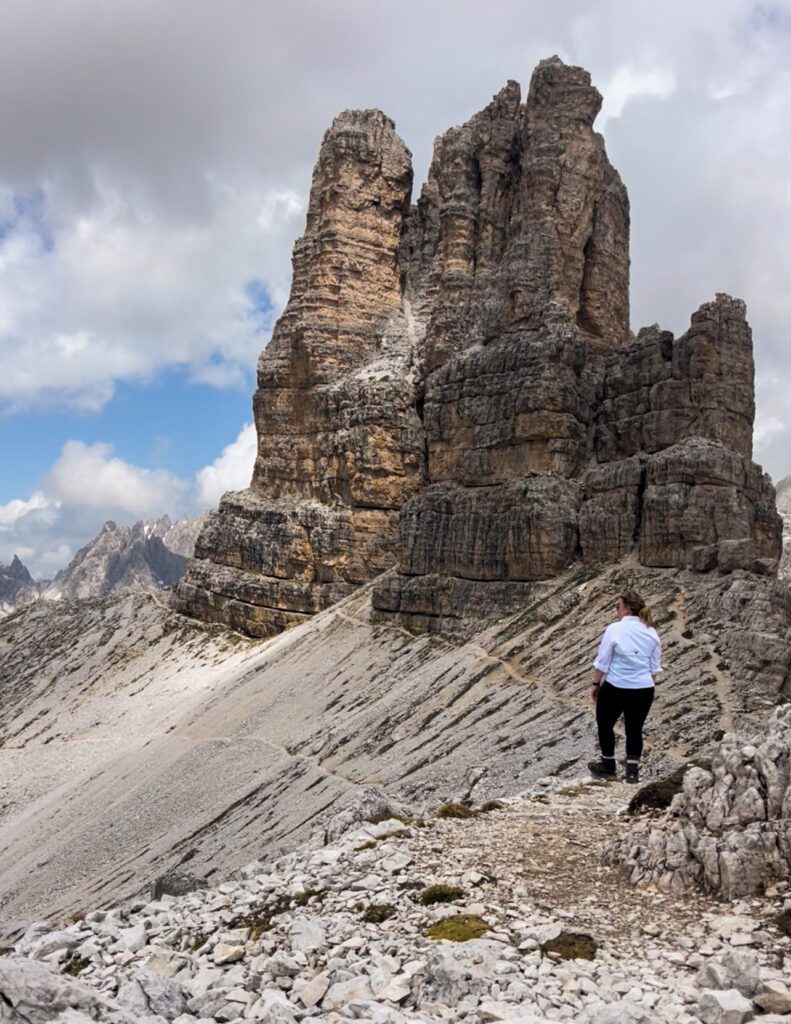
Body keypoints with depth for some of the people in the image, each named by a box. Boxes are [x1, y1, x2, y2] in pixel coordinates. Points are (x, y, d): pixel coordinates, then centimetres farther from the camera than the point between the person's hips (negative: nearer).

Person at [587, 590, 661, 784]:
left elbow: (602, 662, -9)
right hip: (644, 690, 4)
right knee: (635, 729, 15)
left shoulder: (615, 629, -12)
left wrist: (595, 684, 2)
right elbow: (655, 667, 9)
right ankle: (632, 772, 17)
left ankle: (608, 766, 28)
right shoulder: (651, 632, 3)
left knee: (605, 725, 17)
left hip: (615, 688, -4)